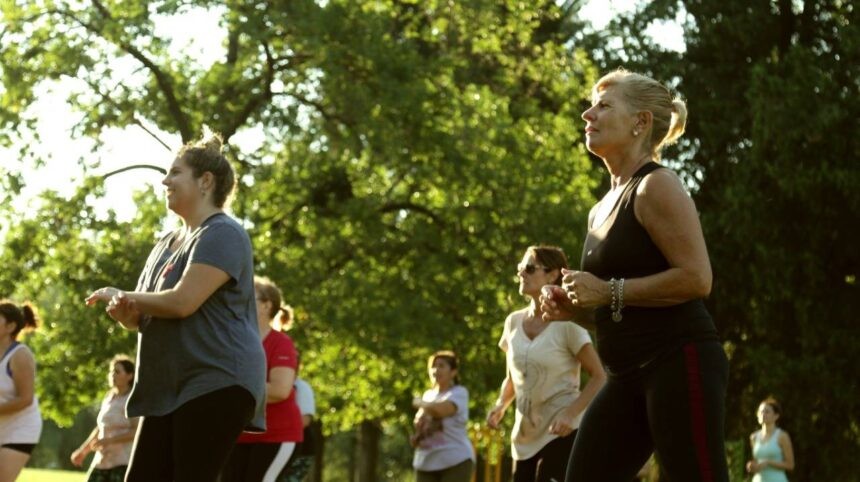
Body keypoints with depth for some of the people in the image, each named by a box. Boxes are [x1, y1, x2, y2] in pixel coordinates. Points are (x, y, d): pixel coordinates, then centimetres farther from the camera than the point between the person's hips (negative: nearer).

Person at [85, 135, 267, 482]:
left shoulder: (223, 234, -9)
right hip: (168, 389, 10)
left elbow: (182, 302, -21)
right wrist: (125, 312, -2)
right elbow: (143, 314, 24)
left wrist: (122, 296, -5)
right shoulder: (167, 244, 21)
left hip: (217, 384, -10)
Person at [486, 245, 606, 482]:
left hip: (562, 433, -7)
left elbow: (599, 377, -11)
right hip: (526, 436, 7)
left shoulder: (566, 323, -11)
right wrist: (501, 405, -1)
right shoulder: (514, 322, 8)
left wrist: (571, 414, -24)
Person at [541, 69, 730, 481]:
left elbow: (696, 278, -19)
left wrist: (610, 291, -16)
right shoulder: (602, 209, 19)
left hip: (679, 365, -9)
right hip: (630, 375, 10)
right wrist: (576, 308, 9)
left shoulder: (657, 186, -8)